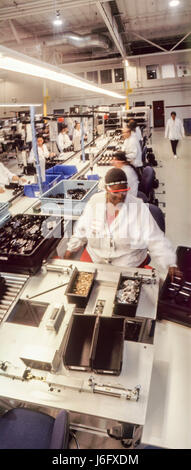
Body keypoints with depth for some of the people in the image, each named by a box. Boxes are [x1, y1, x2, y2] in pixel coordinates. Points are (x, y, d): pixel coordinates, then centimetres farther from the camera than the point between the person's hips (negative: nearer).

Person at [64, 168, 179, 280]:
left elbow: (156, 240, -13)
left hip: (129, 263, -2)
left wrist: (170, 264, -22)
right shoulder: (95, 202, -4)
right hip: (94, 257, 2)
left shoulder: (139, 207, -12)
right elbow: (82, 228, 11)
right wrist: (70, 249, 16)